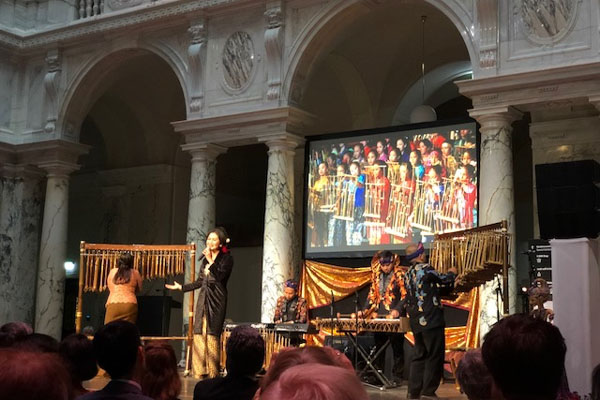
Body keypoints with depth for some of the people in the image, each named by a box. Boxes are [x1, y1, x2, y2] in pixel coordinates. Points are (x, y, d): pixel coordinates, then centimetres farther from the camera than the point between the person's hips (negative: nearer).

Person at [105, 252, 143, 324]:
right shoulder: (135, 273, 7)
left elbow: (109, 288, 19)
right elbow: (139, 289, 15)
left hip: (112, 304, 1)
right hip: (129, 304, -1)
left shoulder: (112, 272, 12)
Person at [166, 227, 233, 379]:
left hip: (216, 299, -6)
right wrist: (181, 287, 27)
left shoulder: (227, 258, -1)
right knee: (199, 332, 0)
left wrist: (210, 260, -16)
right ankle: (200, 370, 4)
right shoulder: (205, 259, 17)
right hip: (203, 298, 6)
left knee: (212, 333, -10)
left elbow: (220, 276, -16)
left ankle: (213, 371, -6)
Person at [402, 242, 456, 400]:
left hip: (416, 323, 8)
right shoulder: (425, 269, -11)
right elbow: (444, 281, -1)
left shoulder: (407, 275, 12)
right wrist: (452, 273, 17)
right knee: (435, 356, -1)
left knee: (419, 355, 14)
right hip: (431, 321, -8)